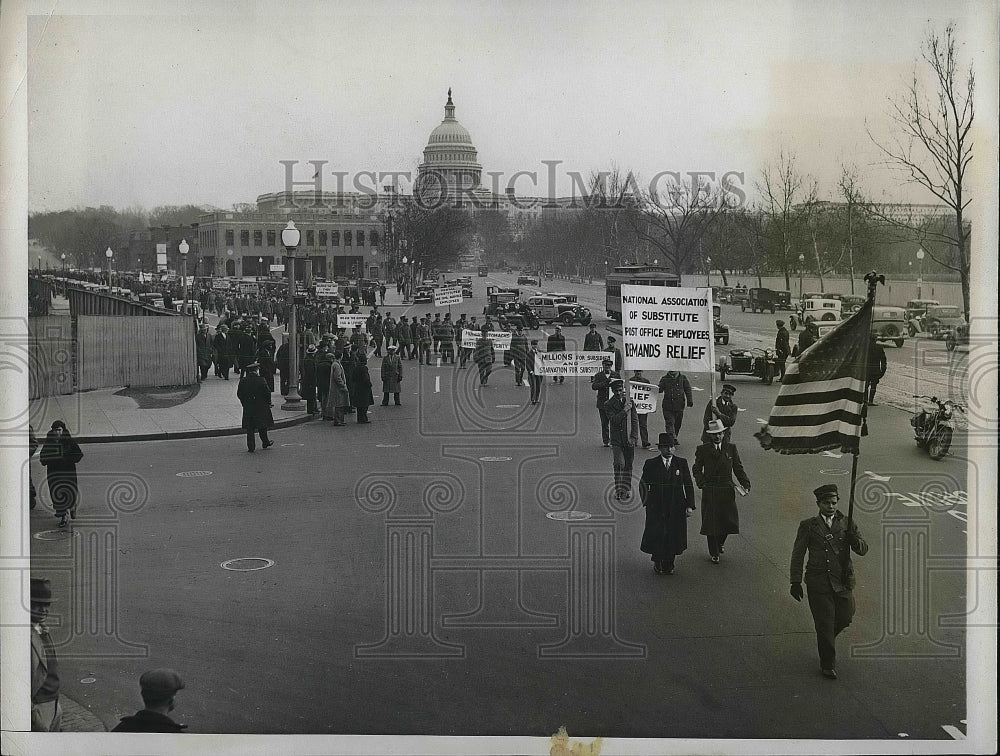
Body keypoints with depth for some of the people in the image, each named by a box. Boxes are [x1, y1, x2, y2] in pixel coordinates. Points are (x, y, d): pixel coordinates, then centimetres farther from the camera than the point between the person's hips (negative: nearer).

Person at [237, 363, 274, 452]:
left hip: (247, 408, 2)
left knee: (249, 428, 7)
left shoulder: (243, 381, -3)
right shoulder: (261, 380, -12)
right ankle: (265, 442, 26)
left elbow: (239, 394, 2)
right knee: (262, 427, 14)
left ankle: (251, 447, 5)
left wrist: (244, 404, 13)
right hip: (261, 407, -2)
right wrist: (268, 403, 6)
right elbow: (267, 393, -10)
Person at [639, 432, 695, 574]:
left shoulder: (681, 463, 2)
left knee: (673, 536, 5)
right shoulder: (651, 464, -1)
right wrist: (646, 502, 2)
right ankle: (657, 563, 22)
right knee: (657, 536, 0)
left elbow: (689, 485, 4)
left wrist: (690, 506, -2)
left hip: (676, 509, 1)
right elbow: (643, 485, 8)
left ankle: (669, 564, 23)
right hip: (656, 508, -1)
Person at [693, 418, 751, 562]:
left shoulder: (731, 448, 6)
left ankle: (720, 542, 35)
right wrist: (702, 482, -17)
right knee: (711, 522, 1)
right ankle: (714, 553, 17)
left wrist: (745, 484, -7)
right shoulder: (703, 450, 1)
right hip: (709, 491, -2)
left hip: (727, 491, 2)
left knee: (729, 521, 4)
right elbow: (697, 469, 2)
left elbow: (738, 468, 7)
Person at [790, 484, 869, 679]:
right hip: (818, 583, -3)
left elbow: (863, 550, 2)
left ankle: (825, 639, 43)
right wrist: (795, 582, -3)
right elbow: (798, 554, 2)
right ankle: (828, 664, 16)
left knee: (845, 618, 9)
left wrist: (855, 541, -21)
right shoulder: (808, 526, 0)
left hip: (843, 581, 3)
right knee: (824, 625, -1)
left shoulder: (847, 524, 6)